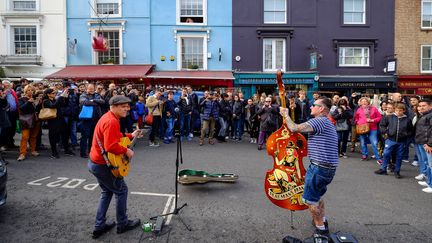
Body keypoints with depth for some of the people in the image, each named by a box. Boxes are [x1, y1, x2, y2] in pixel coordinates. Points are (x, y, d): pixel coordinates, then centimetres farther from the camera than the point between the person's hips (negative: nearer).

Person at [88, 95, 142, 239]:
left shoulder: (109, 118, 8)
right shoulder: (112, 121, -25)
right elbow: (111, 146, -34)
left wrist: (131, 136, 18)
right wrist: (126, 151, -19)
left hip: (96, 162, 10)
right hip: (102, 164, -10)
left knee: (107, 192, 21)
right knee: (121, 190, 6)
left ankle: (99, 226, 27)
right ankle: (123, 224, 22)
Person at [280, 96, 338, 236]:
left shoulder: (319, 121, -16)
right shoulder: (327, 123, 18)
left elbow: (294, 128, -22)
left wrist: (286, 115, -7)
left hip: (320, 167, -10)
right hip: (328, 167, 10)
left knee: (310, 200, 3)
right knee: (317, 195, 27)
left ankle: (321, 229, 14)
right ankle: (322, 221, 39)